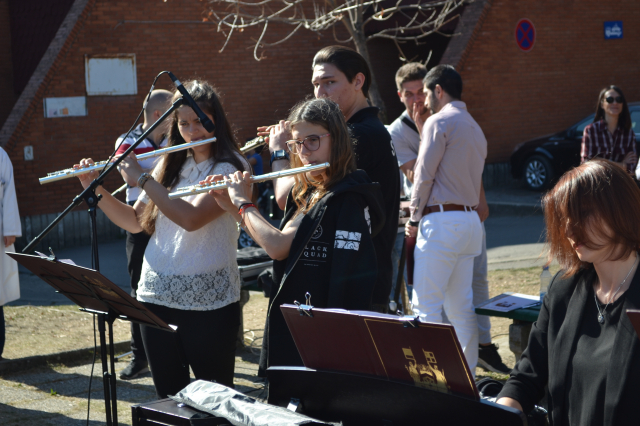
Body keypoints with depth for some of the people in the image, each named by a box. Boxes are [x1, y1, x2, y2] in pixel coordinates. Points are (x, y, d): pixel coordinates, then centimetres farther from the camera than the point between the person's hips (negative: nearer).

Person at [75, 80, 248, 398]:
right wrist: (96, 190, 0)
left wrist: (140, 178, -17)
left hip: (209, 301, -6)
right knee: (168, 397, 11)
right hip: (157, 297, 6)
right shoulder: (171, 164, 12)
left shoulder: (231, 168, -8)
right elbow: (134, 222, 14)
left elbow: (191, 218, -23)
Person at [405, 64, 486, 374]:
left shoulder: (439, 121, -7)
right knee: (461, 304, 11)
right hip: (469, 219, 9)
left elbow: (424, 174, -10)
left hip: (442, 221, -9)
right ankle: (467, 370, 12)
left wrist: (414, 218, -1)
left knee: (426, 305, -7)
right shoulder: (474, 126, 19)